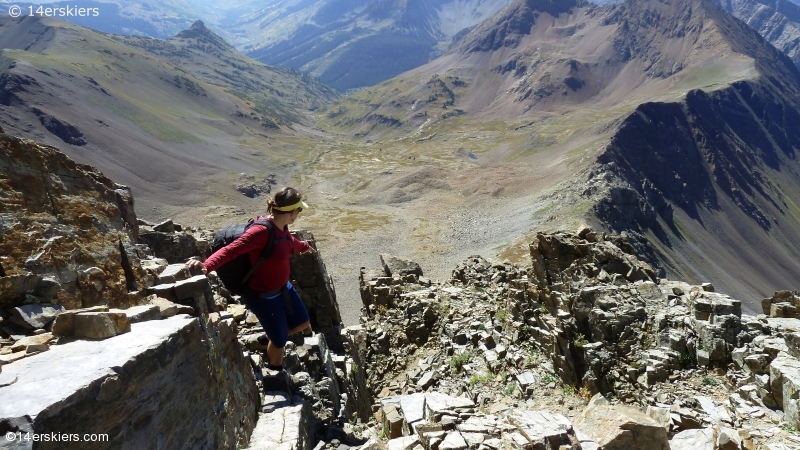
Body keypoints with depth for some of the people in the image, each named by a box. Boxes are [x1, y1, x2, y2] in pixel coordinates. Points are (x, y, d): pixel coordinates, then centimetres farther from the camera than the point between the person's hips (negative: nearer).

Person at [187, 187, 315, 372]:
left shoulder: (281, 228, -4)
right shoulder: (262, 231, -32)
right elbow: (231, 250, -40)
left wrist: (304, 246, 42)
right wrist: (206, 266, -58)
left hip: (283, 287, 9)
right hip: (263, 295, -8)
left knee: (302, 324, 21)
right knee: (280, 341, 11)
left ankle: (267, 339, 45)